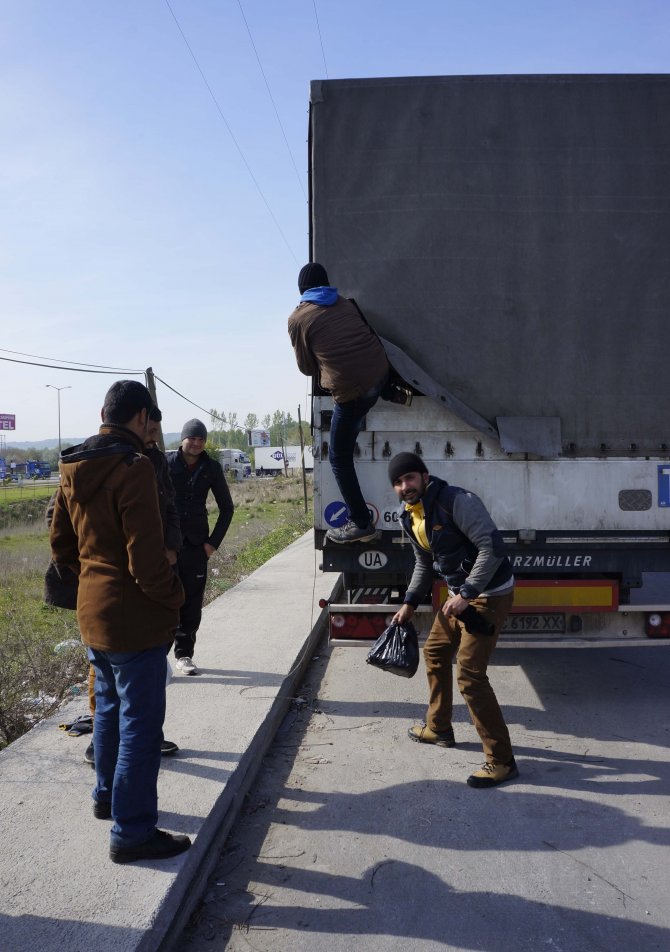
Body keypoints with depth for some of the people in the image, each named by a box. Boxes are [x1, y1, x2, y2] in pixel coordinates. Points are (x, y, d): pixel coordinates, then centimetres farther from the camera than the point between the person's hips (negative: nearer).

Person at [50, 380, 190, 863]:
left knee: (110, 706, 25)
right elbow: (147, 557, -24)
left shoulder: (74, 470, 5)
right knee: (140, 723, 2)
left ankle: (108, 795, 42)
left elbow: (61, 542, 14)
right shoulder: (133, 469, -22)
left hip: (92, 612, 9)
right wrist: (174, 596, -8)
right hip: (136, 619, -9)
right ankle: (133, 831, 12)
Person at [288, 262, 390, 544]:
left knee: (339, 457, 7)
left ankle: (361, 524, 7)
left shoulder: (298, 319, 1)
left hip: (350, 390, -5)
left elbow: (307, 367, 8)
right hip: (381, 373, 6)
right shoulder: (346, 304, 14)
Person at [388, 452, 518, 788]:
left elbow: (493, 547, -26)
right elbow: (424, 563, 21)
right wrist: (410, 603, 20)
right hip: (459, 595, 10)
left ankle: (501, 761, -1)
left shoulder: (456, 501, -23)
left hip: (489, 595, -9)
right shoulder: (410, 517, 5)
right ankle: (438, 728, 41)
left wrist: (466, 594, -27)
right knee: (435, 653, 20)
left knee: (469, 674, -12)